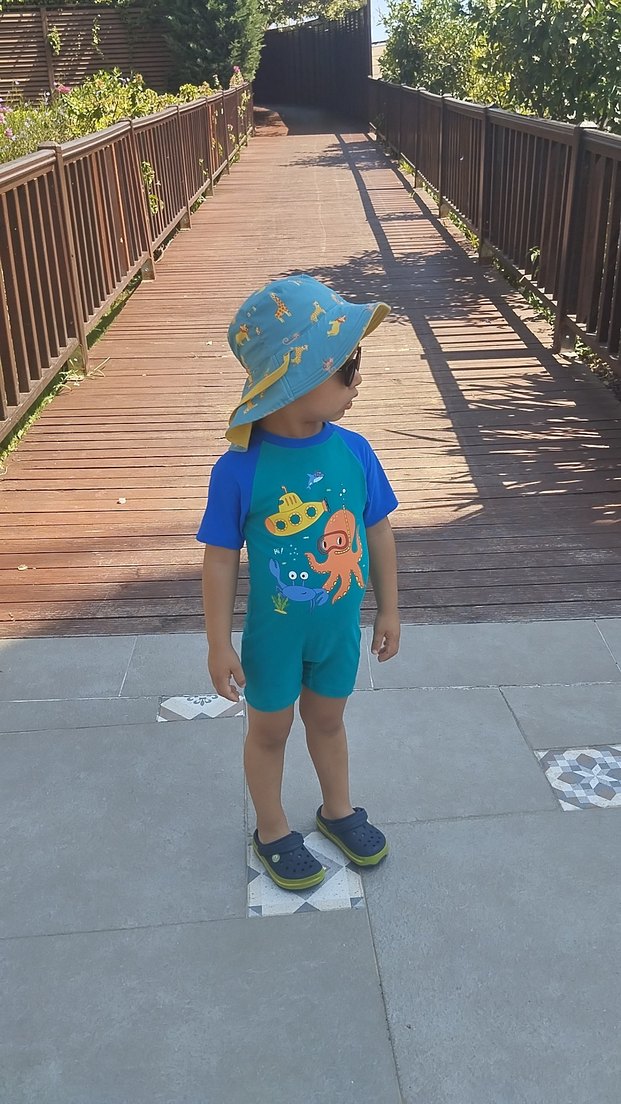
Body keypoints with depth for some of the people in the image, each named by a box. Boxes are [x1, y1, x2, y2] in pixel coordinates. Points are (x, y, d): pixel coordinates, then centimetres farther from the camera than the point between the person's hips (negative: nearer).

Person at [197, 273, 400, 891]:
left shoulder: (354, 451, -14)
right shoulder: (241, 468, -25)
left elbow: (377, 531, -1)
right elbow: (221, 558, -16)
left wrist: (388, 610, 7)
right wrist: (220, 646, -11)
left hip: (340, 626, 3)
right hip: (274, 632, -3)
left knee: (327, 719, 25)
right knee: (270, 729, 19)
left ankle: (338, 810, 50)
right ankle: (273, 831, 43)